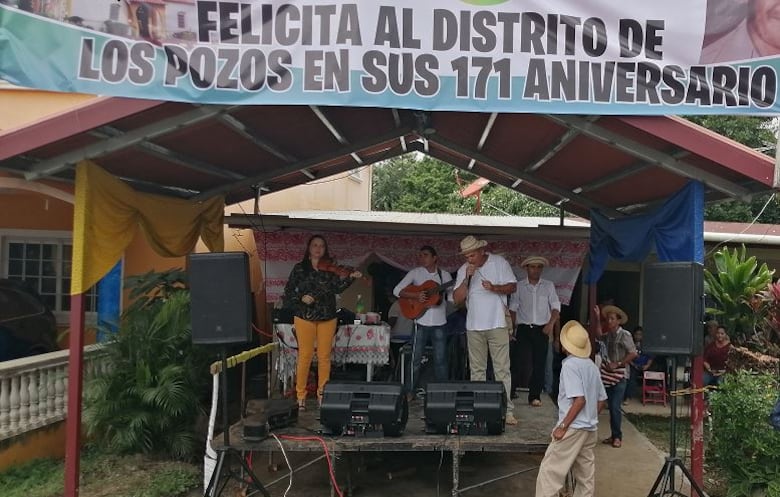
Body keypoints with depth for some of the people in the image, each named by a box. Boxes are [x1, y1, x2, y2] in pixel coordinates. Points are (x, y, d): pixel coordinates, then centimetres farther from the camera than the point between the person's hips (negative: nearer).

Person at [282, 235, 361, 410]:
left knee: (324, 356, 5)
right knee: (305, 356, -1)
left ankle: (322, 393, 16)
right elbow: (288, 291, 3)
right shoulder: (300, 268, 3)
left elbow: (337, 288, -8)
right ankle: (301, 395, 8)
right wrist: (301, 298, -14)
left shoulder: (331, 268, 7)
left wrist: (350, 277, -23)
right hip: (305, 317, -2)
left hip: (327, 317, 2)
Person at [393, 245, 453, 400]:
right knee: (415, 359, 3)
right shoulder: (415, 273, 2)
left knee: (440, 360, 7)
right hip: (421, 322, -1)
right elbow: (397, 290, -5)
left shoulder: (445, 275, 7)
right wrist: (415, 295, -17)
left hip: (439, 323, 1)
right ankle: (409, 392, 14)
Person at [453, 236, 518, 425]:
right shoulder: (463, 270, 6)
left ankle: (507, 409, -2)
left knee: (502, 369, -5)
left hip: (497, 324, -3)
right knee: (477, 370, 9)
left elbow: (512, 287, -1)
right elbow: (457, 299, 0)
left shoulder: (499, 262, -1)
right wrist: (467, 278, -12)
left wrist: (494, 287, -18)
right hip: (474, 326, 4)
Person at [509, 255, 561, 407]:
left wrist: (551, 323, -9)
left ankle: (535, 396, 8)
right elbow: (513, 308, 3)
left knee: (539, 363, 0)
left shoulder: (548, 286, 9)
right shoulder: (519, 286, 6)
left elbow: (556, 307, 6)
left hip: (542, 330, 1)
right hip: (524, 328, -1)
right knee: (518, 362, -7)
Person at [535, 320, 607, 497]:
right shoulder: (592, 366, 10)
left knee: (549, 472, -5)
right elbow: (601, 401, 13)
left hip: (573, 428, -9)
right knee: (586, 477, 11)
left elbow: (579, 400, -22)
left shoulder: (570, 364, -14)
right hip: (590, 429, 9)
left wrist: (563, 426, -18)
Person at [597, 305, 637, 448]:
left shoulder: (624, 335, -6)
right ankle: (614, 435, 18)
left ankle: (617, 437, 4)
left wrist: (618, 364, -12)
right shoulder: (606, 335, 12)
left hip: (618, 377, -6)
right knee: (611, 407, 9)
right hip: (607, 375, 6)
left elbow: (633, 354, -10)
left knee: (615, 407, -7)